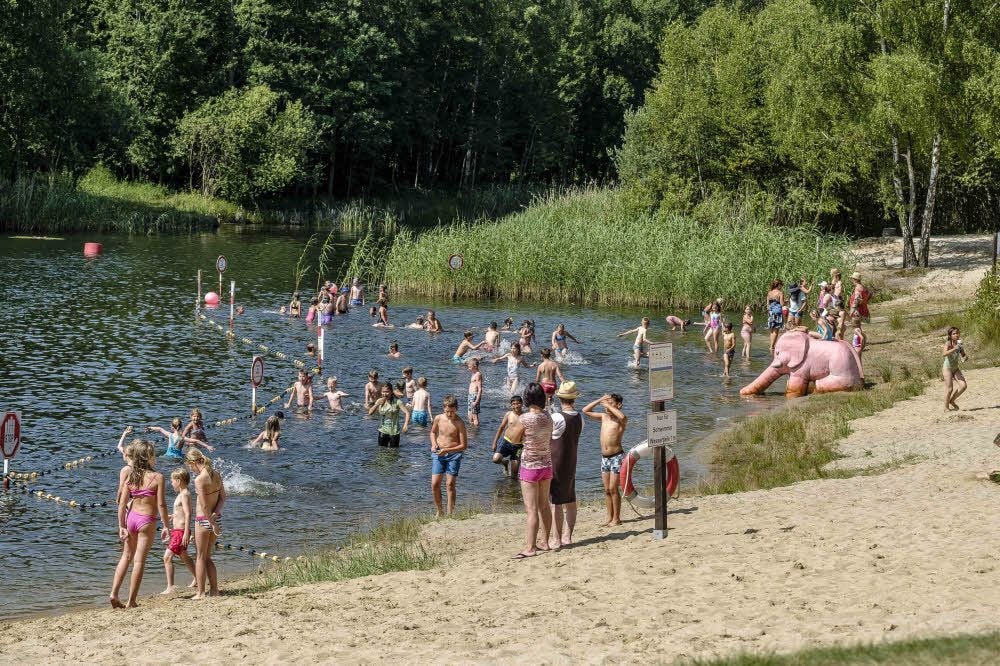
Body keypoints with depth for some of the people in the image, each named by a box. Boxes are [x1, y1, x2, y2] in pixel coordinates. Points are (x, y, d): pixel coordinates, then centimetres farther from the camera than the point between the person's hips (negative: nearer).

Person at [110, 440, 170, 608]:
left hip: (130, 517, 4)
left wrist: (121, 526, 6)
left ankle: (114, 593, 13)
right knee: (139, 561, 2)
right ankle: (131, 601, 6)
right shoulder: (157, 477, -11)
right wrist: (166, 526, -4)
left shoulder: (129, 475, 1)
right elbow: (161, 504, -12)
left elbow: (122, 503, 0)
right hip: (146, 520, -4)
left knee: (126, 556, 20)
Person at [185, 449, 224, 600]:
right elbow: (223, 497, 7)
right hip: (216, 518, 7)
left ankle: (201, 593, 10)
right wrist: (216, 513, -4)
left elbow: (204, 506, -20)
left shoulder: (199, 479, -19)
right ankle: (214, 590, 19)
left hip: (203, 520, -7)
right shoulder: (216, 475, 4)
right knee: (207, 557, 19)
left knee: (200, 557, 6)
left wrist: (212, 523, -13)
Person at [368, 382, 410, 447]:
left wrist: (405, 425, -30)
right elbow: (370, 413, -2)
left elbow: (407, 413, -15)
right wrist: (377, 404, -17)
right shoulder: (380, 401, 3)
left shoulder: (397, 402, -10)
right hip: (382, 431, 3)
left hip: (394, 432, -3)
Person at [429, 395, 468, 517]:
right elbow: (433, 432, 19)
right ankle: (439, 511, 16)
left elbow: (464, 445, -12)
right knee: (435, 484, -1)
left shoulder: (459, 423, -13)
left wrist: (447, 450, -22)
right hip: (438, 453, 3)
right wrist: (434, 444, 0)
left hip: (454, 454, -3)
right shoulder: (438, 418, -1)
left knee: (450, 484, -4)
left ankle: (450, 514, 2)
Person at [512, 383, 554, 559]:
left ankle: (530, 548, -6)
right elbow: (550, 442, 9)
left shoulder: (525, 418, -18)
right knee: (544, 506, 16)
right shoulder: (547, 417, 0)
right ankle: (545, 543, 23)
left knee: (531, 510, -5)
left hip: (530, 467, -6)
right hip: (546, 464, 6)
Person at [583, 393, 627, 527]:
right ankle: (610, 518, 13)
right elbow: (585, 411, 13)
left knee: (613, 488, -8)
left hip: (616, 456, -6)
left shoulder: (621, 420, -7)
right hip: (604, 457, 6)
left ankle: (616, 519, -1)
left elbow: (622, 417, -33)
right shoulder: (603, 417, 11)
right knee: (607, 490, 8)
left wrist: (608, 405, -21)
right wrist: (599, 400, 3)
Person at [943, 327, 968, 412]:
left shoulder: (959, 343, 2)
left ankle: (952, 400, 16)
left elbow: (963, 355, 13)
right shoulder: (948, 343, -15)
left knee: (964, 385, -4)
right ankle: (946, 407, 11)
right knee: (949, 388, -6)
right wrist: (954, 349, -40)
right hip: (947, 368, -6)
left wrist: (965, 357, -10)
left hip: (955, 368, 6)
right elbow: (944, 354, -33)